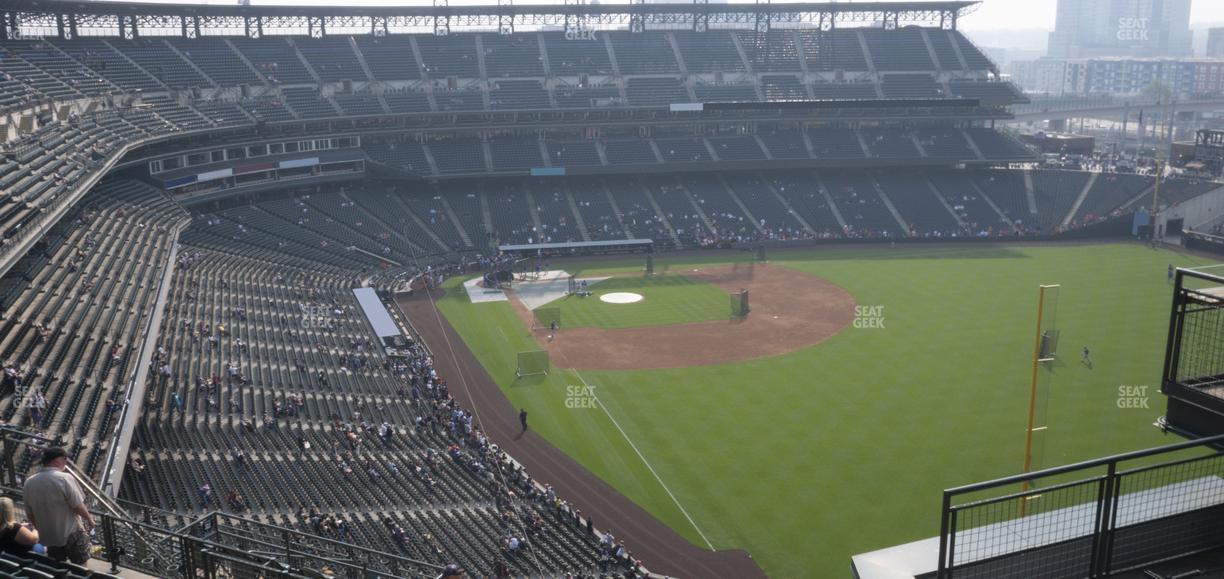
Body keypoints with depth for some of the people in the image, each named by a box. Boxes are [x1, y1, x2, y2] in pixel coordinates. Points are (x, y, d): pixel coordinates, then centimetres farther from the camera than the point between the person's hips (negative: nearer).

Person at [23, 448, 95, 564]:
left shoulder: (29, 483, -2)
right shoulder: (64, 478, -21)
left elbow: (29, 514, 6)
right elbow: (78, 506, -19)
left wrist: (41, 530, 20)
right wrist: (89, 519, -1)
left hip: (47, 536, 5)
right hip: (71, 534, -5)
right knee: (80, 567, 12)